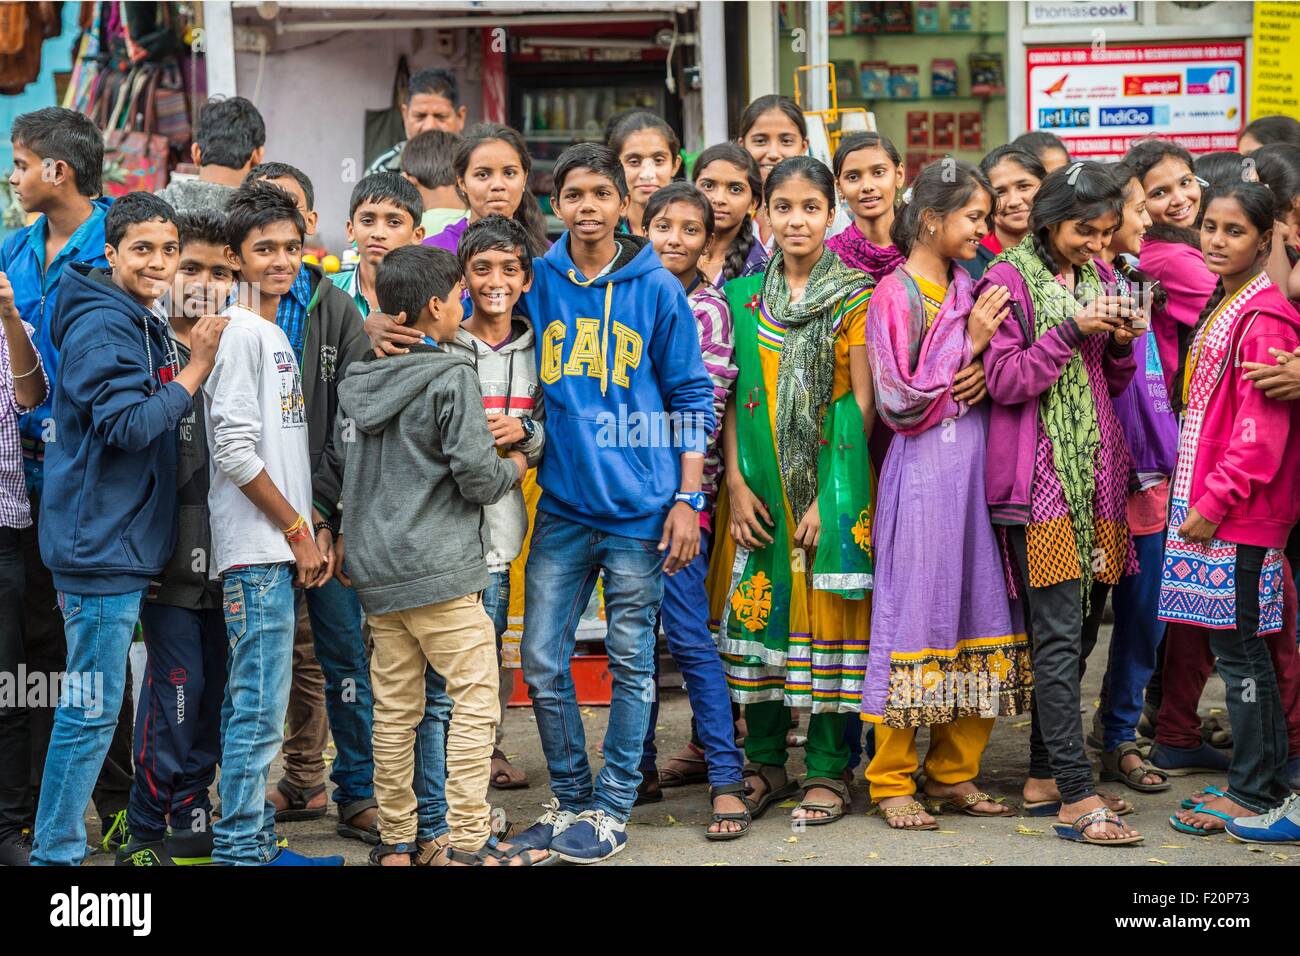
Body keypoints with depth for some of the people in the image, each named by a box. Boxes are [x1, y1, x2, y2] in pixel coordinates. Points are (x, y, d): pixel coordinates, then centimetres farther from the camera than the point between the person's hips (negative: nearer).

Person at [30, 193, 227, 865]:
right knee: (91, 709, -6)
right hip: (100, 544, -10)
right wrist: (196, 369, -18)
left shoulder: (143, 323, 16)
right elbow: (127, 425, -22)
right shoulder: (101, 325, -14)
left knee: (92, 708, 15)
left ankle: (57, 846, 24)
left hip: (126, 542, 10)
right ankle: (55, 853, 2)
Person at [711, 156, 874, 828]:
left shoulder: (853, 296, -1)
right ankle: (765, 763, 17)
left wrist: (831, 493, -12)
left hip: (831, 477, -3)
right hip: (759, 480, 3)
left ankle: (827, 770, 7)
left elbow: (864, 400, -5)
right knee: (757, 609, 5)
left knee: (828, 611, -1)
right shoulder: (742, 296, 9)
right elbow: (732, 396, 9)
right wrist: (736, 482, -3)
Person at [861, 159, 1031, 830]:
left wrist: (986, 375, -6)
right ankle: (892, 781, 6)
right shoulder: (894, 295, -6)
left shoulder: (971, 290, 13)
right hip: (922, 468, -7)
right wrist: (967, 341, -13)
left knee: (978, 608, 7)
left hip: (976, 464, 7)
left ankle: (953, 771, 17)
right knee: (913, 611, -4)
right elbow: (899, 401, -11)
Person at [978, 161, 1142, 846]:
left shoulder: (1096, 276, 16)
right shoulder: (1009, 277, -4)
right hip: (1038, 474, -7)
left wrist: (1121, 344, -1)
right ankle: (1077, 796, -10)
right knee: (1059, 632, -10)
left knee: (1080, 628, 8)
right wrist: (1072, 331, -18)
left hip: (1095, 471, 7)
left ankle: (1046, 775, 18)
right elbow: (1004, 380, -10)